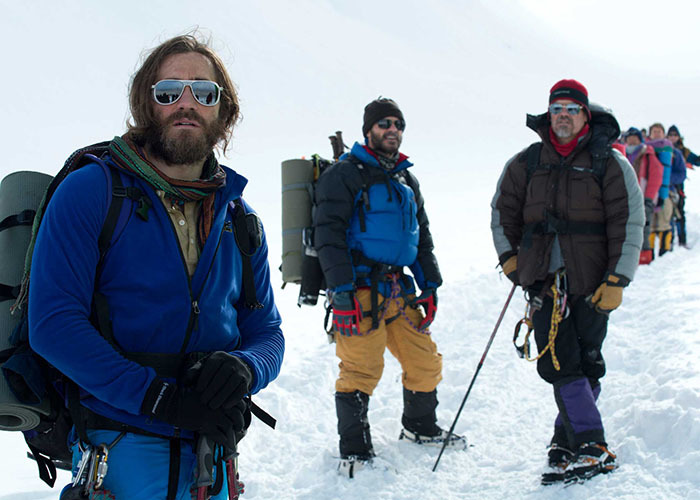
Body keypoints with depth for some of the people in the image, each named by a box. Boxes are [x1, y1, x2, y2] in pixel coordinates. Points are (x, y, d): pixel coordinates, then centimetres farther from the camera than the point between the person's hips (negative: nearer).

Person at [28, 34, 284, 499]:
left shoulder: (240, 218, 9)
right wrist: (163, 399, -23)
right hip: (119, 448, -5)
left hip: (210, 446, 5)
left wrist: (243, 369, -16)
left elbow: (267, 333, 10)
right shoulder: (89, 191, -7)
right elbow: (53, 322, -16)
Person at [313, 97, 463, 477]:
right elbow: (329, 234, -10)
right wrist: (341, 290, -18)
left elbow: (422, 236, 27)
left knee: (425, 361, 10)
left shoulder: (406, 181, 21)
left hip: (400, 290, 7)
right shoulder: (344, 175, -3)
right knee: (361, 368, -10)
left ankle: (420, 427, 32)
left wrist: (430, 285, 19)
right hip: (360, 291, -7)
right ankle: (354, 449, 2)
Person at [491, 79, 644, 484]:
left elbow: (630, 223, -1)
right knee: (558, 362, -7)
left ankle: (573, 437, 9)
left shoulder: (610, 163, 0)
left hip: (592, 282, -2)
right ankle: (591, 445, -3)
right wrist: (509, 257, 12)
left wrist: (617, 281, -7)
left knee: (586, 364, 0)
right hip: (545, 280, 2)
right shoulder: (527, 164, 10)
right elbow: (503, 210, 23)